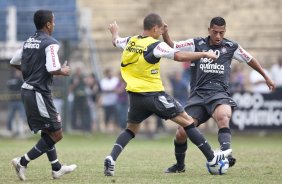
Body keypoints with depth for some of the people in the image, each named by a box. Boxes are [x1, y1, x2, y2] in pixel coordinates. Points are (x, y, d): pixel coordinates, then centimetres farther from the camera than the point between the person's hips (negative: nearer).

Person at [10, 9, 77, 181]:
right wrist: (64, 71, -5)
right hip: (39, 94, -9)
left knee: (47, 132, 20)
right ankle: (23, 162, -7)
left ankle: (56, 168, 26)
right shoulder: (50, 43, -14)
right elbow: (52, 69, -25)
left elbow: (14, 62, 19)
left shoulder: (29, 42, 11)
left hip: (27, 91, 9)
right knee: (56, 134, -2)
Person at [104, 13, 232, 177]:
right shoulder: (156, 46, -14)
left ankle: (111, 159, 0)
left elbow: (116, 41, 28)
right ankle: (211, 157, 4)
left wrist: (115, 31, 51)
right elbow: (180, 56, -22)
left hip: (135, 95, 6)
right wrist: (205, 54, -11)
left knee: (131, 129, 21)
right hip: (154, 94, -6)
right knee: (187, 121, 2)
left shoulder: (130, 42, 5)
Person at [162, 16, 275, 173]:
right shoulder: (196, 44, 5)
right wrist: (165, 35, -18)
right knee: (181, 133, -8)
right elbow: (171, 47, 2)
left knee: (223, 117, -36)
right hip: (198, 94, 1)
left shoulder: (231, 47, 8)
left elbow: (250, 60, 23)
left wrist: (266, 77, 32)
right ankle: (179, 165, 18)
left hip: (219, 93, -1)